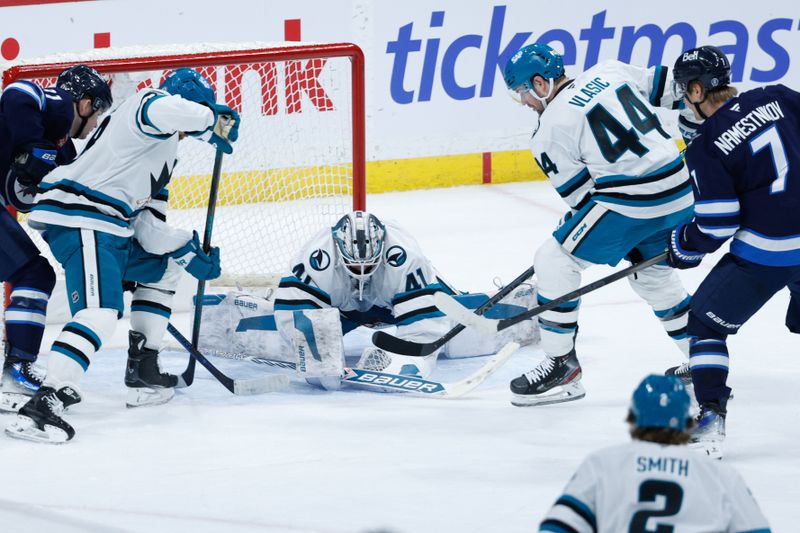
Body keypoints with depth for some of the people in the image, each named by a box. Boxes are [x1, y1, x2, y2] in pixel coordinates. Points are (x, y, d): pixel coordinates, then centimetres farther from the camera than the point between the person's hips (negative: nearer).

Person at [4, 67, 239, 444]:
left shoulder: (161, 150, 29)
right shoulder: (150, 102, 0)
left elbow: (147, 221, 27)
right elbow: (169, 112, -27)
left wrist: (187, 252, 16)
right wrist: (213, 120, -10)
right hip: (80, 221, -11)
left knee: (164, 266, 29)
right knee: (100, 312, -26)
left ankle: (142, 372, 26)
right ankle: (42, 405, -37)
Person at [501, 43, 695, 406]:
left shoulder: (551, 128, -5)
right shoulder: (610, 72, 12)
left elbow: (581, 195, -1)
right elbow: (663, 85, 17)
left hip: (629, 200, -8)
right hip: (680, 192, 8)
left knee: (555, 261, 2)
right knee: (651, 271, 30)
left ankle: (562, 366, 3)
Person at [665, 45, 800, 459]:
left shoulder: (705, 148, -9)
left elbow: (718, 223, -9)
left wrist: (684, 246, 8)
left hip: (765, 252, -5)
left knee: (707, 322, 12)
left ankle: (711, 419, 0)